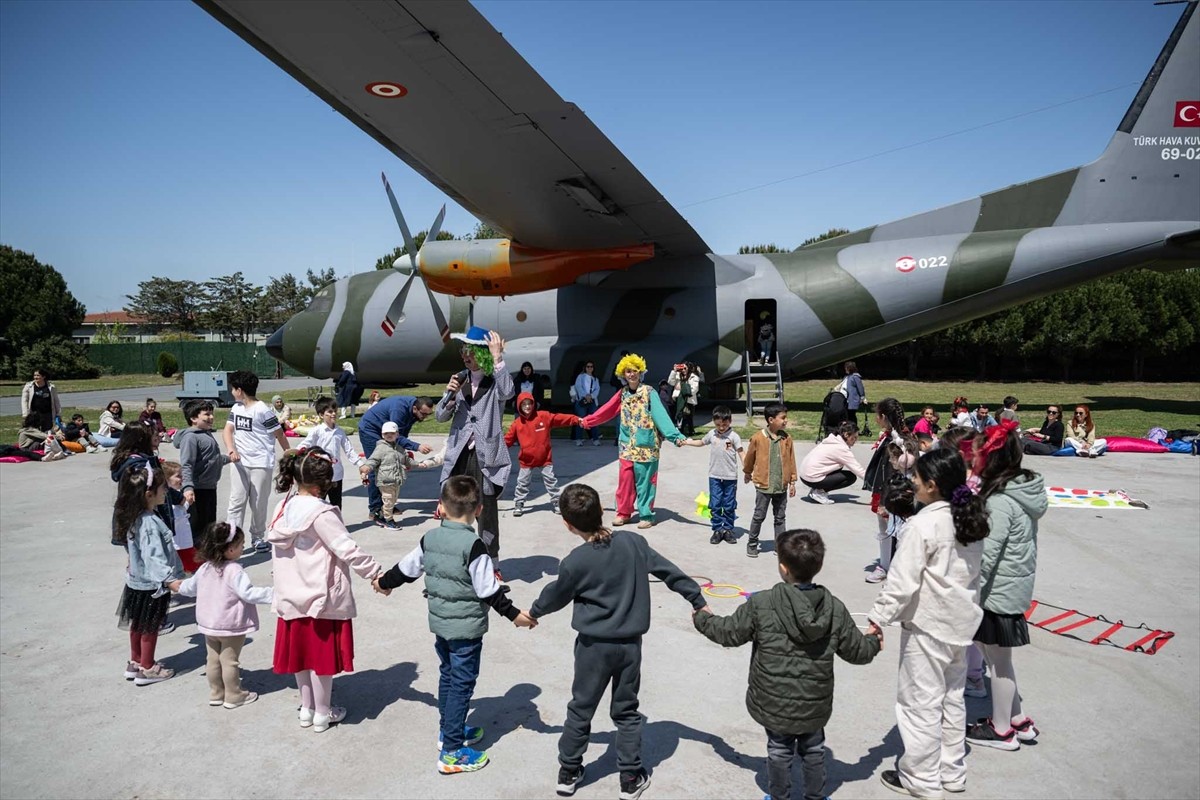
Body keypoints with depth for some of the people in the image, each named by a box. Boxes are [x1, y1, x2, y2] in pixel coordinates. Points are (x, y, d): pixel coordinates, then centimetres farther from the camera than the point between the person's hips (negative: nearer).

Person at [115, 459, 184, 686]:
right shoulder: (150, 523, -29)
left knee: (138, 624, 22)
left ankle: (135, 663, 37)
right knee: (150, 627, 8)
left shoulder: (134, 517, 1)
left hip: (137, 580, 9)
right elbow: (154, 557, -34)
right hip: (151, 585, -9)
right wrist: (170, 580, -39)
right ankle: (147, 669, 22)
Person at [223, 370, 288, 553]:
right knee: (236, 500, 1)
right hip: (241, 462, 6)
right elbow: (229, 429, 6)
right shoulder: (236, 408, 8)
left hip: (261, 463, -6)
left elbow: (279, 435, -8)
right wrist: (231, 450, -13)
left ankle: (257, 537, 20)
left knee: (259, 503, 5)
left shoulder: (263, 410, -14)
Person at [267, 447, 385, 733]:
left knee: (302, 653, 19)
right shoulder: (322, 513, -22)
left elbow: (276, 548, 12)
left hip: (292, 596, 8)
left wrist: (279, 580, 23)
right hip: (322, 596, -7)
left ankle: (306, 709, 33)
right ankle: (322, 714, 21)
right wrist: (376, 572, -18)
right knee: (322, 655, 7)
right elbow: (347, 549, -24)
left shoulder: (283, 508, 3)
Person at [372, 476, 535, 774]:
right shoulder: (474, 545, -22)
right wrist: (514, 614, -11)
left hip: (439, 623, 7)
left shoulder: (430, 539, -2)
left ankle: (449, 730, 38)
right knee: (462, 684, 3)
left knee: (447, 677, 22)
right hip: (467, 628, -7)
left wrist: (385, 582, 30)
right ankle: (451, 752, 9)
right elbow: (488, 591, -20)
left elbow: (406, 568, 11)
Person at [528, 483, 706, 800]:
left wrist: (533, 612, 23)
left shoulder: (574, 562, -16)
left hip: (594, 646, -2)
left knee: (580, 709, 15)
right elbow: (669, 571, -1)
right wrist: (698, 601, 11)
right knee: (626, 712, 16)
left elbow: (556, 595, 2)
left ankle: (568, 772, 29)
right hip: (630, 643, 3)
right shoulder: (633, 542, -9)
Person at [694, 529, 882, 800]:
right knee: (813, 748, 24)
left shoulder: (761, 604, -21)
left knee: (779, 749, 18)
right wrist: (875, 642, 23)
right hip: (815, 704, 2)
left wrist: (702, 619, 11)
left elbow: (729, 633, -9)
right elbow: (856, 650, -1)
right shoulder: (835, 609, -12)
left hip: (774, 702, -2)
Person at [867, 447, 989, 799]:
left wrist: (877, 619, -14)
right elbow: (973, 571, 10)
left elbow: (902, 581, -21)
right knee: (952, 697, 20)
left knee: (921, 702, 6)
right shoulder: (972, 518, 1)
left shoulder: (923, 525, -22)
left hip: (927, 625, -8)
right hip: (962, 620, 8)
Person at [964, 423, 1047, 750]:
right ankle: (1018, 719, 32)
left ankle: (1001, 730, 23)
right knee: (997, 655, 21)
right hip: (1017, 585, 9)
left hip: (999, 589, -9)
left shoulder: (1000, 501, -23)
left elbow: (987, 554, -25)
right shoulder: (1023, 490, 5)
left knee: (998, 658, 7)